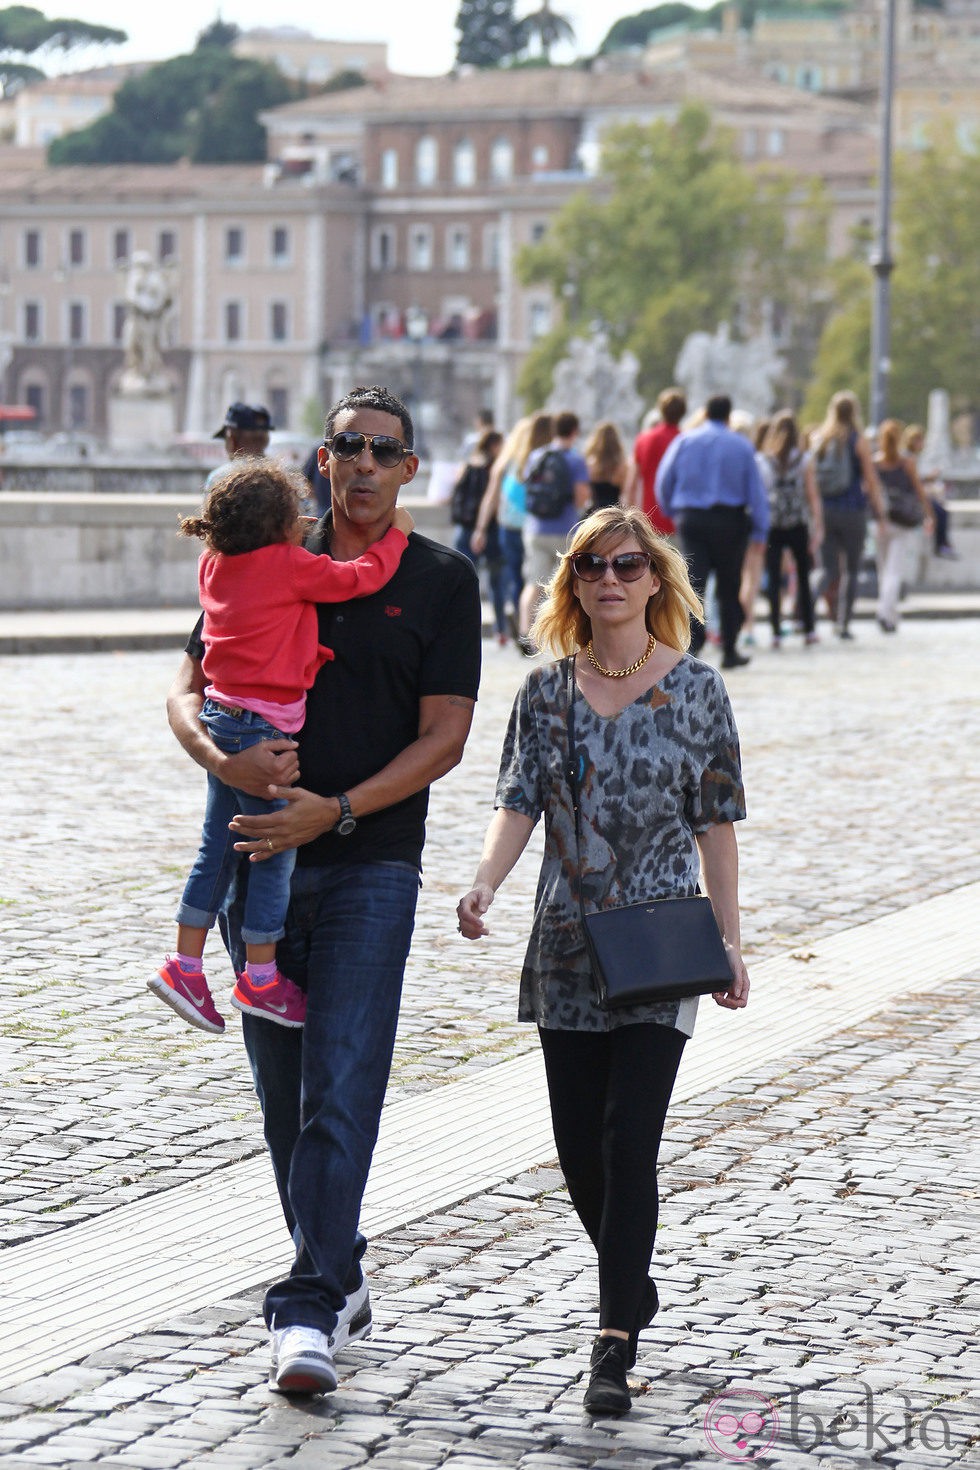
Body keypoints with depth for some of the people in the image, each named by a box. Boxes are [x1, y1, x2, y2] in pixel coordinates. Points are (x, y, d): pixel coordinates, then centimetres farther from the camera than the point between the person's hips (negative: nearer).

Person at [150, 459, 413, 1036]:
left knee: (218, 849, 14)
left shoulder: (217, 565, 6)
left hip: (221, 719, 8)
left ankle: (186, 966, 16)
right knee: (275, 853, 2)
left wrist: (288, 539, 24)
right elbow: (363, 577, -9)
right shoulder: (290, 566, -15)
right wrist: (395, 533, 4)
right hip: (262, 726, -8)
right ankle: (260, 979, 9)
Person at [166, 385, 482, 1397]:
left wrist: (334, 810, -16)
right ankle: (339, 1279, 25)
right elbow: (187, 694, 7)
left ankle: (309, 1313, -13)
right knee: (283, 1091, 10)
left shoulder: (443, 582, 1)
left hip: (370, 864, -3)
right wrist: (224, 760, -16)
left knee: (341, 1089, -11)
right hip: (261, 858, 4)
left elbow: (443, 737, -5)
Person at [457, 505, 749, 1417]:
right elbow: (518, 803, -3)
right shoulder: (545, 692, 4)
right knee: (579, 1148, 7)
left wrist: (729, 940, 0)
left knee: (629, 1138, -11)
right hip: (566, 947, 3)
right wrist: (484, 885, -21)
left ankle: (613, 1344, -9)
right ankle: (632, 1288, 32)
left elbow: (715, 823, 2)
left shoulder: (696, 688, -1)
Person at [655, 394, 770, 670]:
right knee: (729, 589, 9)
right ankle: (729, 652, 14)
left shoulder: (684, 441, 2)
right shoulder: (741, 445, 0)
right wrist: (760, 530, 4)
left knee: (694, 583, -4)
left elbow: (664, 482, 4)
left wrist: (671, 512, 19)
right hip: (730, 520, -1)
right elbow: (755, 489, -1)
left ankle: (692, 639, -26)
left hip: (690, 520, 1)